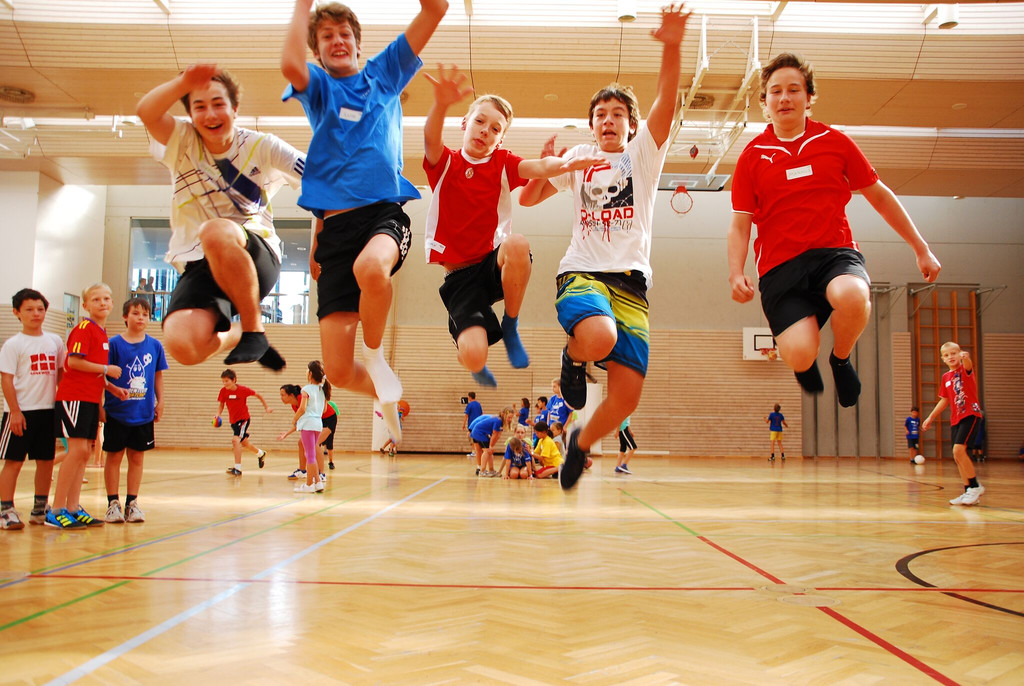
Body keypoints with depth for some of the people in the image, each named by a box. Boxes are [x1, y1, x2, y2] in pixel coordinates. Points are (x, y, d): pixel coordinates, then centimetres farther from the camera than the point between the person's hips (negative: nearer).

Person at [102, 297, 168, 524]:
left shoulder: (155, 346, 5)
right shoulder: (114, 344, -4)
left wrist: (160, 401, 8)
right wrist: (115, 389, -22)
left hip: (144, 413, 3)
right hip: (117, 412, -3)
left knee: (137, 457, 8)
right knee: (114, 456, 4)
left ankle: (132, 503, 16)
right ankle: (113, 503, 13)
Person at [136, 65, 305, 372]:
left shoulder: (261, 146, 4)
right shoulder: (182, 142, 7)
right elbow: (146, 112, -14)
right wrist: (184, 82, -29)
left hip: (258, 259, -2)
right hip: (199, 266, 3)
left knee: (216, 231, -39)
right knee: (183, 345, -26)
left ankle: (254, 329, -17)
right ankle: (238, 336, 12)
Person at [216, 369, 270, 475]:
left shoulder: (243, 389, -19)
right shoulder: (223, 391, -9)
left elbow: (258, 395, -4)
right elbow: (221, 405, 2)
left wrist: (266, 407, 0)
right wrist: (218, 415, -18)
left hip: (244, 419, -6)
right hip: (233, 421, 6)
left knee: (235, 439, -26)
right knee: (243, 442, 22)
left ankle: (237, 468, -25)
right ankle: (260, 453, 51)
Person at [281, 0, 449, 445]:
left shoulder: (385, 73, 16)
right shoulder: (317, 88, 14)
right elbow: (290, 64, -12)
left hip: (385, 212, -1)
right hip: (335, 225, 1)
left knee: (371, 267, -41)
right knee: (338, 371, -5)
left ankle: (375, 356, -11)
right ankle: (386, 395, 30)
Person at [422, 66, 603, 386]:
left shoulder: (502, 163, 4)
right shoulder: (444, 162, 2)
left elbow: (539, 168, -16)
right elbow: (430, 139, -22)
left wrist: (566, 164, -41)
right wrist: (441, 104, -45)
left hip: (494, 264, 1)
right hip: (461, 274, -1)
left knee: (518, 244, -37)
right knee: (473, 356, -24)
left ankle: (510, 327, -10)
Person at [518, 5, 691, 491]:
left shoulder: (643, 154, 11)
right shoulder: (578, 159, 16)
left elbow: (666, 103, -8)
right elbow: (527, 198, 18)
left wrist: (672, 47, -25)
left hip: (630, 280, 1)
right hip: (582, 272, -1)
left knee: (626, 396, -6)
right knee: (600, 337, -37)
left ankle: (581, 443, 24)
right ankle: (574, 357, 0)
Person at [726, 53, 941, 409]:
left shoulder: (835, 141, 10)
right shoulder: (752, 156, 7)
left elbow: (879, 195, 18)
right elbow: (740, 224, 8)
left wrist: (921, 249, 19)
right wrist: (736, 273, -11)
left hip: (835, 252, 1)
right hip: (780, 265, -1)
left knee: (852, 296, -37)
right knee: (799, 354, -25)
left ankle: (841, 360, -1)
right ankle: (808, 368, 19)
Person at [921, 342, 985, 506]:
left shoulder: (965, 369, -6)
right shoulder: (946, 377, 12)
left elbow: (968, 365, -33)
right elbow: (944, 400, 21)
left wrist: (965, 357, -57)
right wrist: (930, 417, 20)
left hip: (970, 414, -7)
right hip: (955, 419, 7)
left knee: (958, 450, -20)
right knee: (958, 456, 6)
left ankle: (975, 486, -6)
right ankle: (969, 492, 15)